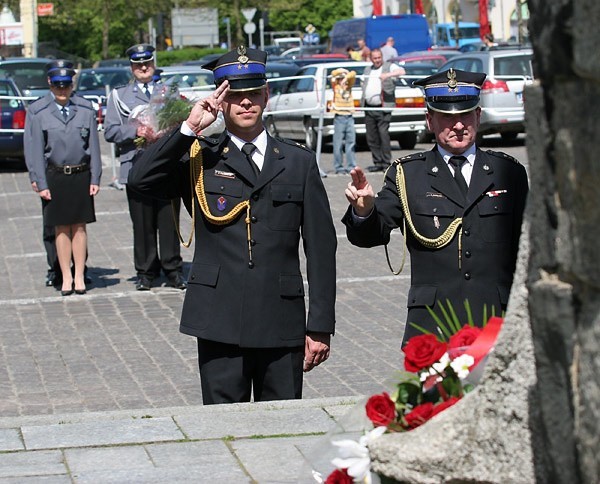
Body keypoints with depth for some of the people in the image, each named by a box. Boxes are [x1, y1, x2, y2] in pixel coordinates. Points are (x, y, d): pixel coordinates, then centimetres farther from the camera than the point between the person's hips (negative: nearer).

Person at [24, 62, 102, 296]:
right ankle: (66, 277, 13)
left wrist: (95, 178, 0)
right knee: (61, 228, 5)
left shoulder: (85, 108, 3)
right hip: (54, 177, -1)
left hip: (81, 175, 1)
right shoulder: (36, 111, -2)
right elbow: (33, 149, -2)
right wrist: (40, 183, -6)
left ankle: (79, 276, 13)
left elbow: (93, 145, 5)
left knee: (79, 226, 5)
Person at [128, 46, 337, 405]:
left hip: (282, 326, 1)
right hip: (220, 324, -1)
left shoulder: (299, 162, 10)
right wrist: (190, 129, -14)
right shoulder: (200, 159, 7)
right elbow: (142, 181, -11)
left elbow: (321, 249, 7)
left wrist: (321, 327, 3)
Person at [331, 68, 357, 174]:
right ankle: (338, 167, 0)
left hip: (349, 117, 4)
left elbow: (353, 74, 0)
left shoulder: (349, 85, 14)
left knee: (351, 142, 2)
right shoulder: (335, 86, 5)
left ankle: (351, 166, 4)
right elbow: (334, 73, -8)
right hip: (339, 117, -4)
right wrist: (343, 71, 3)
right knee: (338, 143, -4)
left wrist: (347, 77, -13)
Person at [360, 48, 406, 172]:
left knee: (384, 135, -12)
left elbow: (402, 71, -14)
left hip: (382, 108, -6)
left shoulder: (389, 67, 3)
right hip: (369, 108, 6)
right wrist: (361, 103, 15)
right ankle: (378, 163, 13)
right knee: (371, 138, 5)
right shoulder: (367, 70, 22)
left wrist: (388, 75, -29)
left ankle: (386, 163, -7)